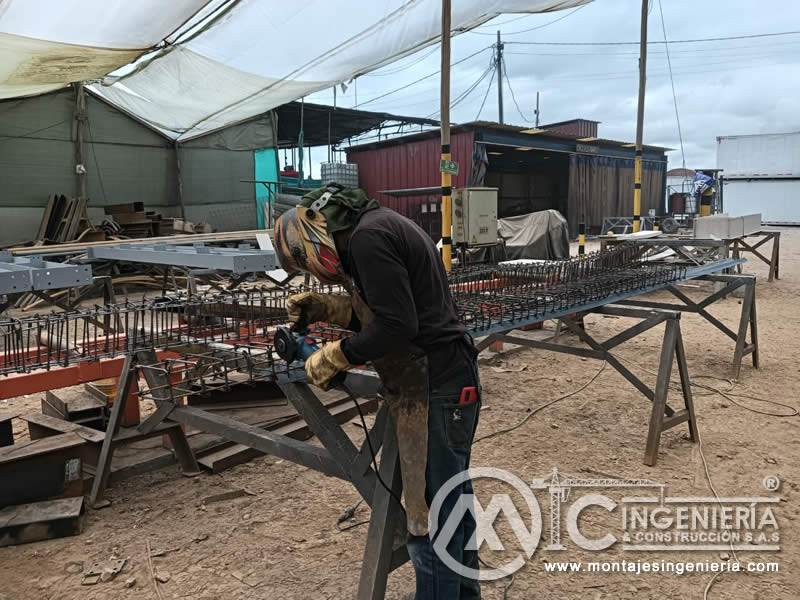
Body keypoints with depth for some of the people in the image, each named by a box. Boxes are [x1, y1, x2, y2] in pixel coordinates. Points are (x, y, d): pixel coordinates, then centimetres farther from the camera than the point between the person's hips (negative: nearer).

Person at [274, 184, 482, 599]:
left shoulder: (367, 237, -15)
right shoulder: (380, 225, 16)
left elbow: (396, 325, -22)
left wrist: (334, 357, -10)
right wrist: (326, 308, 11)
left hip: (434, 391, -11)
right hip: (447, 382, 11)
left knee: (430, 517, 1)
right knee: (451, 503, 22)